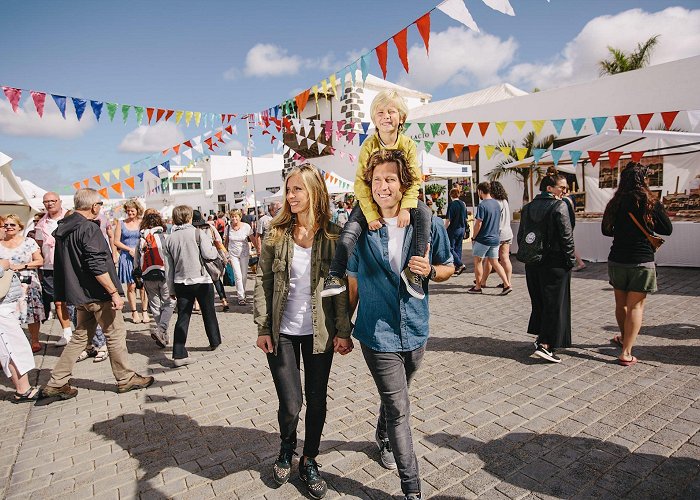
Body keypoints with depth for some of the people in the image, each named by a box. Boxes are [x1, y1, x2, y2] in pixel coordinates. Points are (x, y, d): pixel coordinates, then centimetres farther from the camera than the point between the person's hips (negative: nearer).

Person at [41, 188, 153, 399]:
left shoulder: (63, 228, 10)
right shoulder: (88, 228, -19)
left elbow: (62, 263, 18)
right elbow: (97, 266, -25)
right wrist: (114, 292, -21)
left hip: (79, 294, 9)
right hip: (97, 293, -9)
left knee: (81, 337, 18)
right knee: (115, 335, 3)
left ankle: (56, 383, 20)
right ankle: (126, 379, 15)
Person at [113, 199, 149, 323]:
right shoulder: (121, 223, 8)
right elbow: (116, 242, 6)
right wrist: (129, 249, -7)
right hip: (127, 257, 0)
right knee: (131, 286, 0)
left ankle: (145, 312, 2)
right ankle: (134, 312, 9)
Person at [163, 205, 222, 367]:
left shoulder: (170, 238, 4)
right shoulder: (198, 233, -8)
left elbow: (169, 267, 7)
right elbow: (209, 254, -15)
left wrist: (171, 289, 13)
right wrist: (211, 242, 7)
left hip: (181, 283, 3)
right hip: (201, 281, -3)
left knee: (182, 318, 5)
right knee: (209, 313, 16)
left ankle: (179, 355, 2)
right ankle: (215, 341, 33)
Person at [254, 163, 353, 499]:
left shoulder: (333, 234, -4)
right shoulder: (277, 233, -2)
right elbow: (262, 280, 0)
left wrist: (343, 331, -6)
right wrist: (263, 328, -3)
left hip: (319, 332, 0)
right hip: (283, 332, 0)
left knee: (317, 401, 12)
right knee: (290, 404, 2)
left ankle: (309, 461, 37)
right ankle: (286, 450, 36)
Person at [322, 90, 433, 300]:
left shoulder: (408, 144, -5)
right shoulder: (369, 146, -9)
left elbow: (415, 179, -9)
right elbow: (361, 182, -14)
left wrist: (406, 208, -25)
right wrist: (371, 215, -24)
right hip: (373, 200, 0)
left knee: (424, 213, -28)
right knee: (351, 227, -23)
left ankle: (413, 270, -26)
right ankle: (335, 277, -20)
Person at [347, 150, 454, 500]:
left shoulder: (429, 224, -5)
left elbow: (448, 268, 7)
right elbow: (352, 282, 2)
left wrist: (430, 270, -16)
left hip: (415, 330, 3)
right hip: (378, 332, -3)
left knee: (394, 398, 25)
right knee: (399, 408, 0)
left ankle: (383, 438, 55)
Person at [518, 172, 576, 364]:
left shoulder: (527, 207, 8)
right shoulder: (559, 206, -11)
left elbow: (521, 236, 10)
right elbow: (566, 236, -14)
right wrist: (570, 261, -6)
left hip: (533, 263, 6)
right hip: (555, 263, -6)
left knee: (539, 301, 17)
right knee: (555, 303, 0)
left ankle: (540, 336, 26)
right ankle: (545, 345, -2)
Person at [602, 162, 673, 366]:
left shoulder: (614, 203, 0)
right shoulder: (650, 203, -9)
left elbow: (606, 230, 12)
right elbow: (668, 229, 0)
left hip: (617, 260, 3)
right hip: (642, 261, -3)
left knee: (621, 303, 19)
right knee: (636, 305, 2)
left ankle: (624, 337, 41)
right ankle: (626, 353, -1)